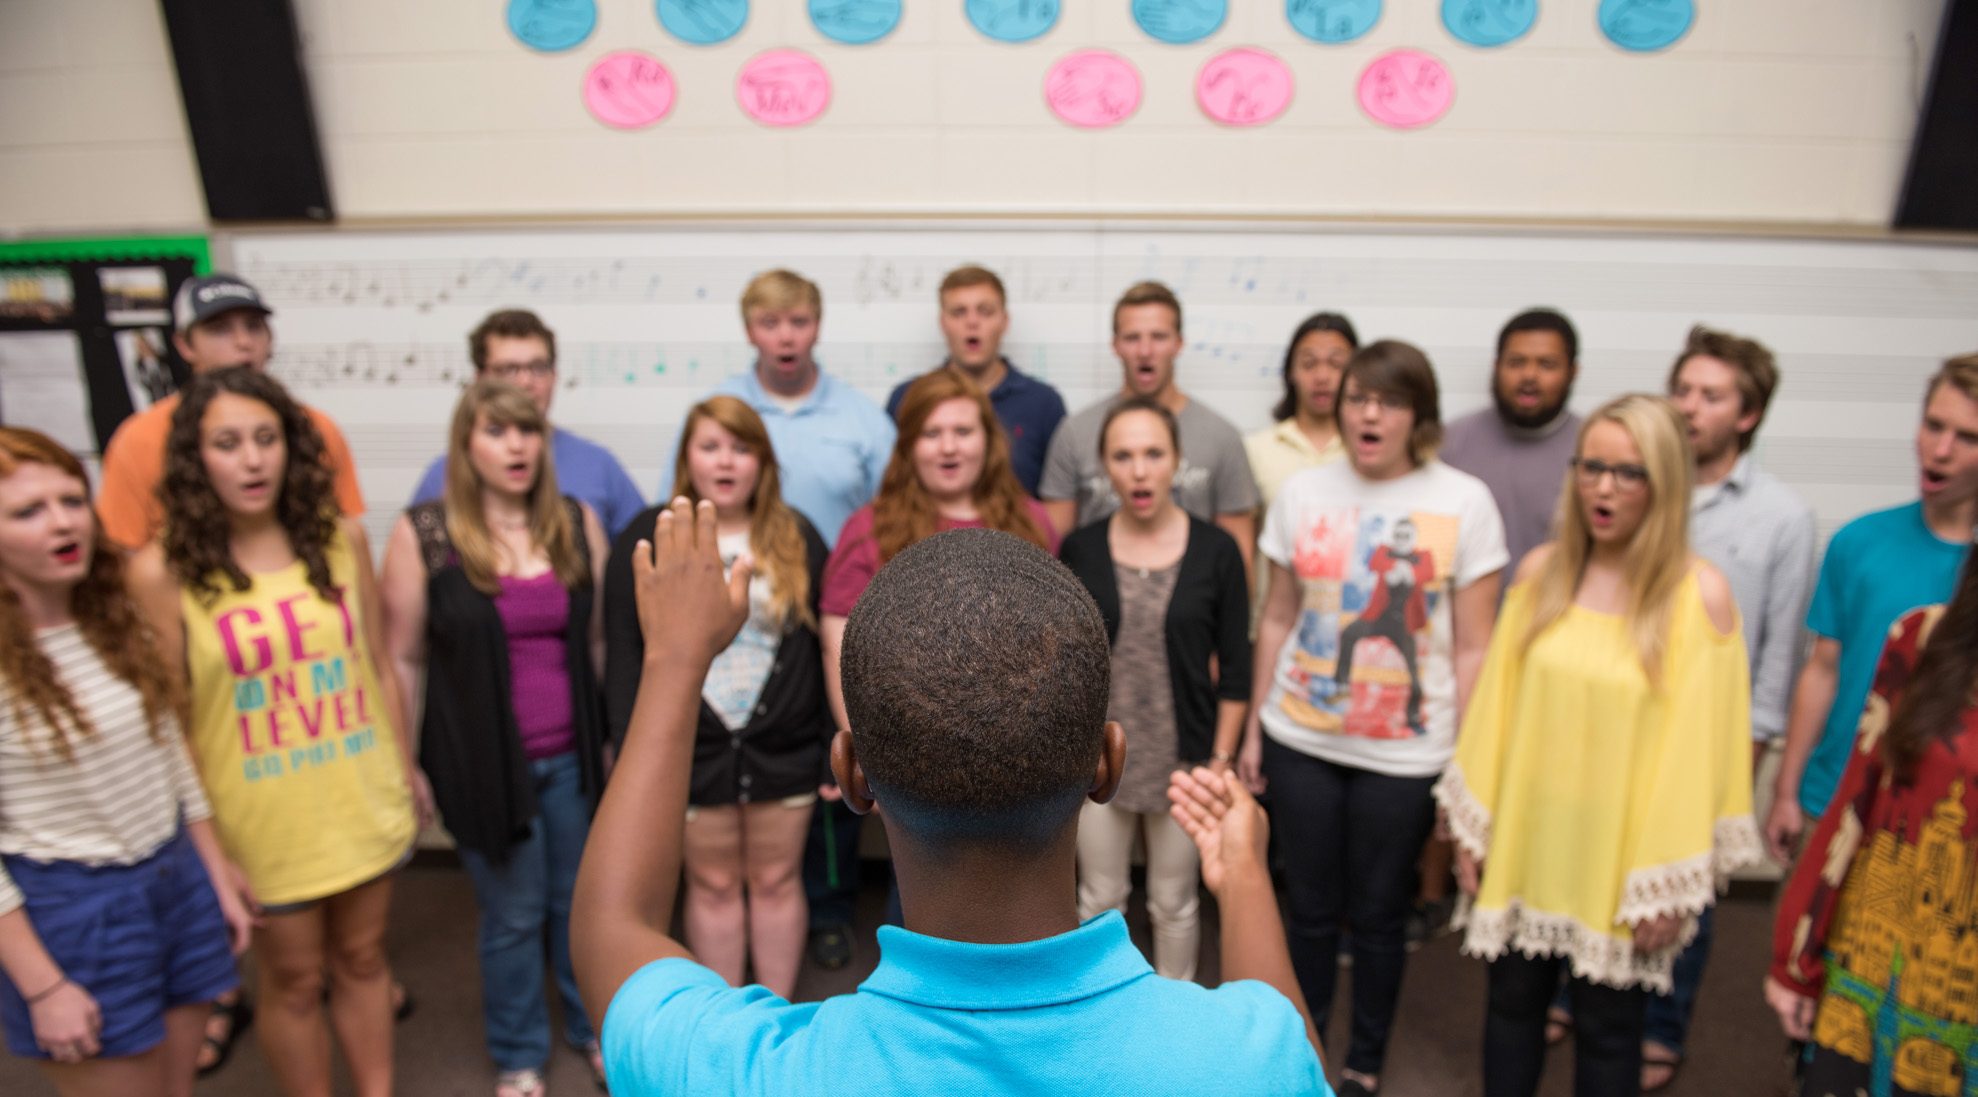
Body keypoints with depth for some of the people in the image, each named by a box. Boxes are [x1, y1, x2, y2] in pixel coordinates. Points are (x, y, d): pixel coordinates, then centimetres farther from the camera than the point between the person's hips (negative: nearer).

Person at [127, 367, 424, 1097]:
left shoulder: (340, 538, -3)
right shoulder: (163, 570, -12)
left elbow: (380, 669, 4)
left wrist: (406, 770, 9)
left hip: (367, 804, 3)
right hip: (263, 820, -2)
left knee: (362, 960, 19)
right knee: (294, 982, 14)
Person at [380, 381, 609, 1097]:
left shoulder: (578, 523, 1)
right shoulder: (422, 534, -7)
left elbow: (599, 639, 6)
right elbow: (403, 658, -2)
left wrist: (613, 736, 7)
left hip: (574, 755, 2)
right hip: (483, 761, -2)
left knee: (581, 902, 17)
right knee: (513, 917, 13)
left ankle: (594, 1026, 40)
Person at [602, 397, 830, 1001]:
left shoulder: (797, 537, 2)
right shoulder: (646, 541, -2)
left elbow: (825, 648, 2)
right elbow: (622, 655, -3)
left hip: (783, 748, 1)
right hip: (692, 750, -1)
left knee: (776, 880, 13)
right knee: (713, 885, 13)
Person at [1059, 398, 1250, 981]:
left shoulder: (1216, 551, -8)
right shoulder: (1079, 550, -4)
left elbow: (1234, 669, -3)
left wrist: (1221, 762, -5)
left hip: (1185, 760, -1)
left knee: (1174, 904, 15)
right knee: (1099, 899, 15)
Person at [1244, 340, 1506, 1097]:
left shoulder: (1463, 501, -6)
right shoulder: (1303, 492, 1)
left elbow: (1472, 647, -4)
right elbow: (1277, 620, 6)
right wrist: (1253, 728, 7)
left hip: (1405, 751, -2)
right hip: (1300, 738, 2)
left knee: (1378, 914, 13)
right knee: (1309, 906, 13)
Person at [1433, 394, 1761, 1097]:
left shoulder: (1700, 594, -11)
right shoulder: (1540, 571, -2)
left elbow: (1697, 746, -10)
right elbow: (1496, 705, 3)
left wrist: (1672, 882, -8)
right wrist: (1472, 828, 5)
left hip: (1621, 856, -3)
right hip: (1525, 842, 3)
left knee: (1606, 1026, 13)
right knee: (1512, 1001, 16)